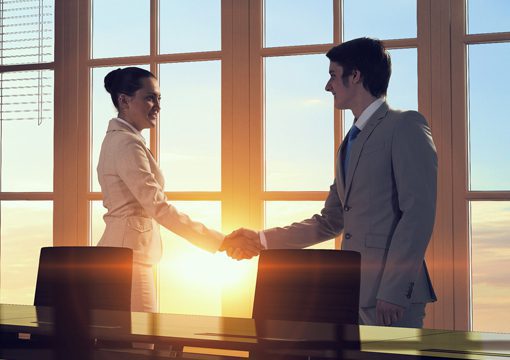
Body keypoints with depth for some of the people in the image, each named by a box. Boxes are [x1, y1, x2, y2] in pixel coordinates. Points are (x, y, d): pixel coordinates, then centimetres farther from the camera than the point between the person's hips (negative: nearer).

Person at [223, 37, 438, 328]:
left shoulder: (406, 126, -5)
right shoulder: (351, 142, 22)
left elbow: (418, 212, -14)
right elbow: (330, 222, 25)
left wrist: (393, 292, -19)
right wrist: (262, 240, 19)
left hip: (392, 295, -8)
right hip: (352, 293, 8)